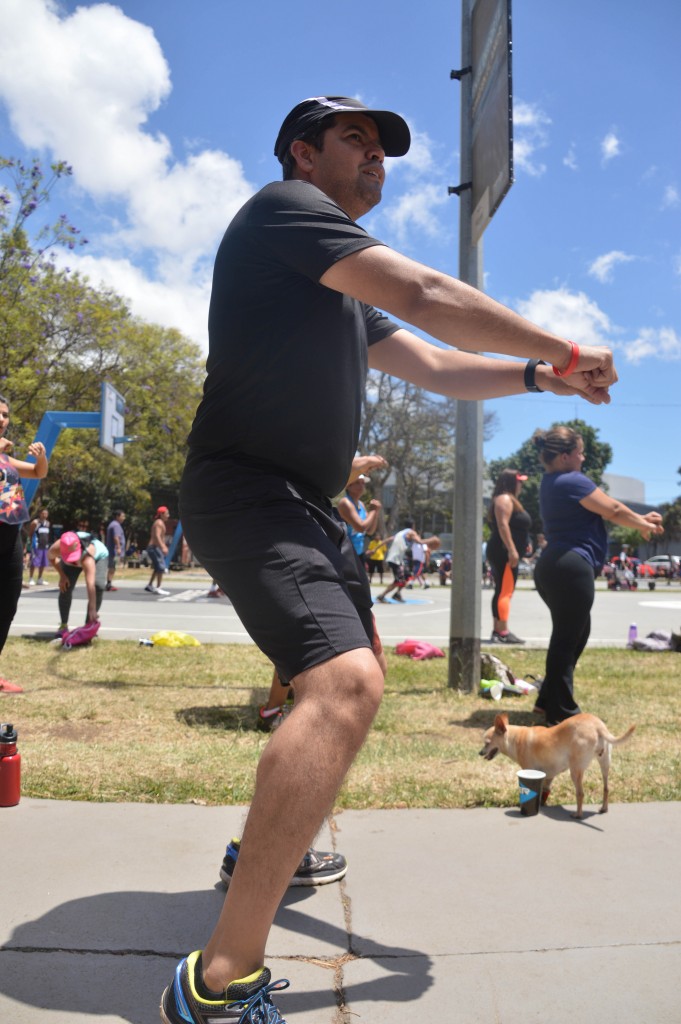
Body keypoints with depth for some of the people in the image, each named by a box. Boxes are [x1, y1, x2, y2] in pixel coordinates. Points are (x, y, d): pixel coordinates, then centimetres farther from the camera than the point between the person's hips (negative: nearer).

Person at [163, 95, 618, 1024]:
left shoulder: (347, 295, 25)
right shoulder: (283, 207, -4)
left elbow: (436, 368, 22)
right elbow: (426, 297, -15)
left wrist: (537, 375, 7)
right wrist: (562, 349, -6)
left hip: (304, 510, 11)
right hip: (243, 493, -11)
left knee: (358, 680, 20)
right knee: (344, 685, -28)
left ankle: (267, 847, 34)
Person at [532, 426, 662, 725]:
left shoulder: (551, 483, 18)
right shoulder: (573, 481, -12)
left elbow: (604, 510, 19)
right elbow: (613, 510, -4)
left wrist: (640, 519, 14)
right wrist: (643, 525, 13)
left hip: (552, 567, 10)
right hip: (571, 568, -10)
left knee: (574, 635, 20)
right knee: (567, 639, -3)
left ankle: (549, 700, 25)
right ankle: (561, 711, 4)